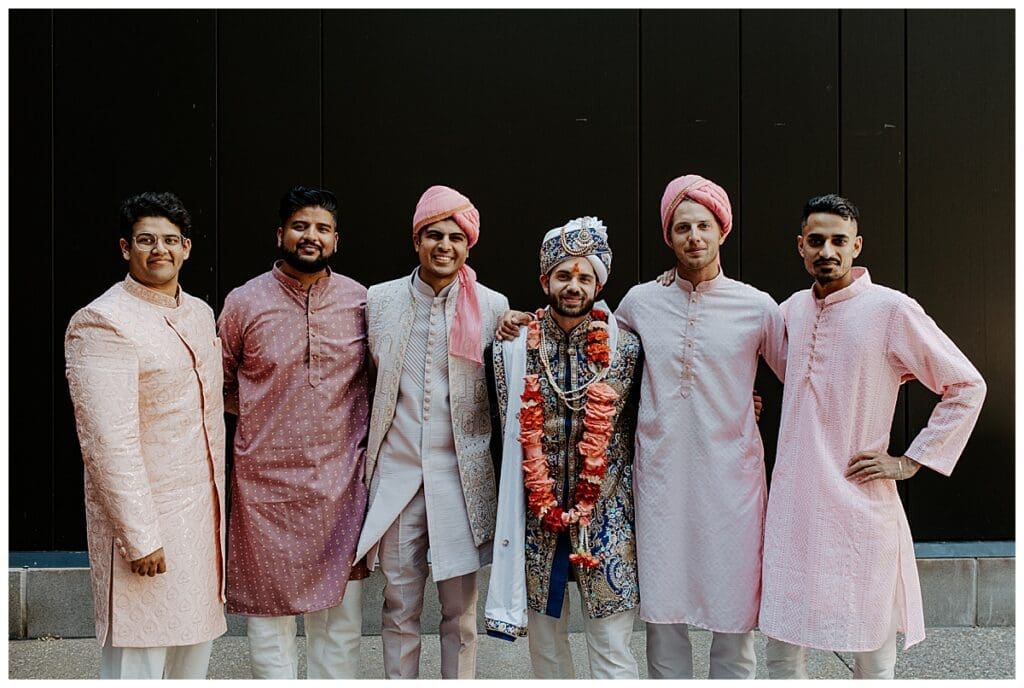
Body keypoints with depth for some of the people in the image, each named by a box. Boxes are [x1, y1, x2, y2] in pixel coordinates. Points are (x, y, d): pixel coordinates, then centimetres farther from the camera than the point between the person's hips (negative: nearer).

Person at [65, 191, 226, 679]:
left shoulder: (199, 313, 10)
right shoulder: (102, 323, -15)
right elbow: (109, 442, -19)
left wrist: (217, 501, 17)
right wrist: (140, 536, -20)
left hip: (203, 508, 8)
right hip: (144, 513, -8)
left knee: (195, 642, 18)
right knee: (138, 660, 0)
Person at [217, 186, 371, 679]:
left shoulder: (360, 300, 3)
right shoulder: (245, 302, 0)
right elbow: (219, 386, 9)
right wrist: (263, 415, 1)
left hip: (342, 482, 1)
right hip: (267, 481, -1)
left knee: (341, 610, 9)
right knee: (268, 606, 8)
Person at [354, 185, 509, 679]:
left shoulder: (493, 307, 1)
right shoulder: (379, 300, 5)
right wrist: (367, 463, 10)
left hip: (463, 475, -1)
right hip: (397, 473, 1)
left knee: (461, 610, 7)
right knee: (399, 609, 9)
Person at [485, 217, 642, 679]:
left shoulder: (624, 348, -3)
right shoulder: (514, 347, 0)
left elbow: (636, 430, 6)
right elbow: (510, 431, 9)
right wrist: (544, 498, 8)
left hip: (606, 516, -2)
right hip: (536, 516, 2)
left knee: (613, 649, 2)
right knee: (544, 643, 14)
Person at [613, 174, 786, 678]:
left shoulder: (757, 307, 0)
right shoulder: (639, 302, 5)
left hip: (731, 477, -1)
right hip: (660, 477, 1)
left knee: (734, 617, 6)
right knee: (662, 617, 8)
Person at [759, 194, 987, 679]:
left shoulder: (892, 309, -9)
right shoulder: (792, 310, 9)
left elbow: (966, 386, -4)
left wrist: (911, 462, -6)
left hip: (858, 502, -5)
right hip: (793, 502, 5)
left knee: (872, 652, 7)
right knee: (781, 643, 10)